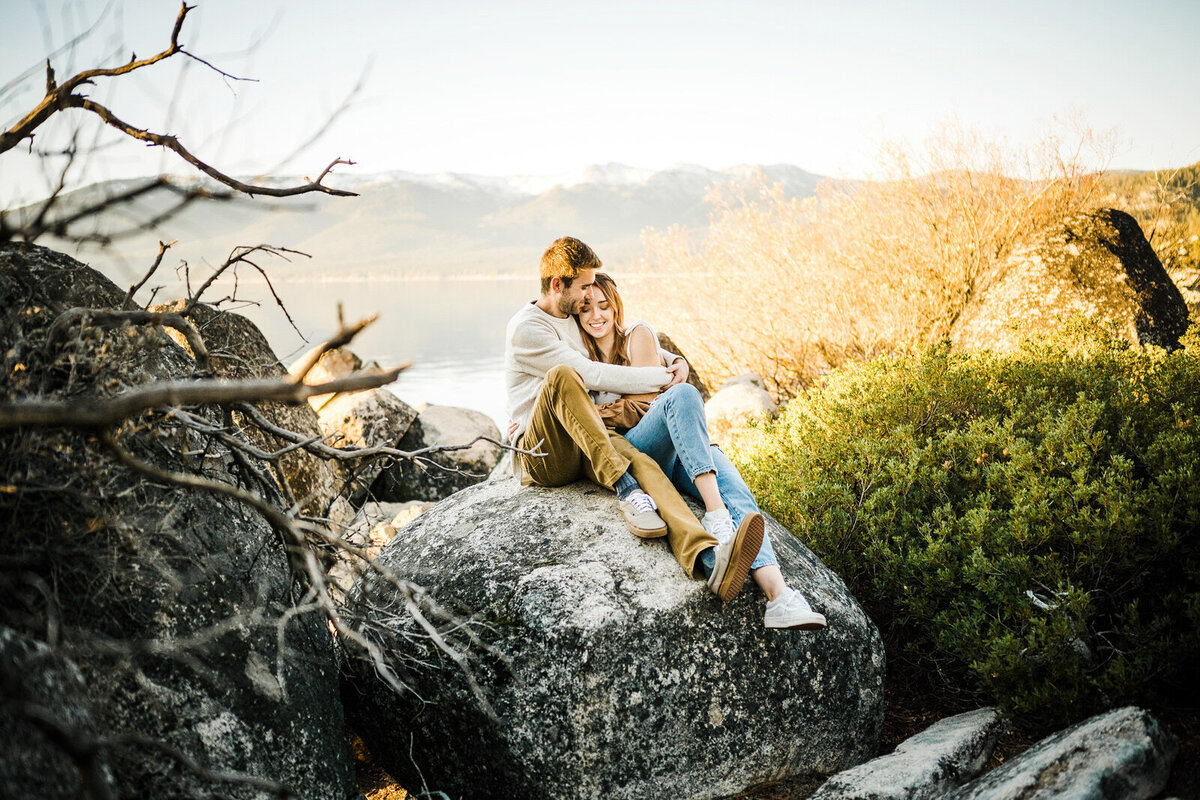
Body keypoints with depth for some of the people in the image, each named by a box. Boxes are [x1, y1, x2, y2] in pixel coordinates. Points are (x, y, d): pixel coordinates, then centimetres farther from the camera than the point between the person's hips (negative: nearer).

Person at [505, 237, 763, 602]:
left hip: (588, 447, 5)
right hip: (542, 456, -5)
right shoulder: (525, 328, -5)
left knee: (641, 462, -30)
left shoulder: (576, 319, 21)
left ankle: (708, 558, -57)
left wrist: (674, 361, 11)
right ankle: (626, 489, -37)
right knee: (562, 375, -34)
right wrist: (663, 378, -10)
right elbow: (591, 375, -15)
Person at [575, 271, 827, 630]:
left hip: (680, 450, 1)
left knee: (733, 489, -30)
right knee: (683, 394, -33)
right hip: (627, 452, -1)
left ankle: (779, 595, -50)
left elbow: (644, 404, 2)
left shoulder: (638, 336, 10)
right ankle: (715, 513, -46)